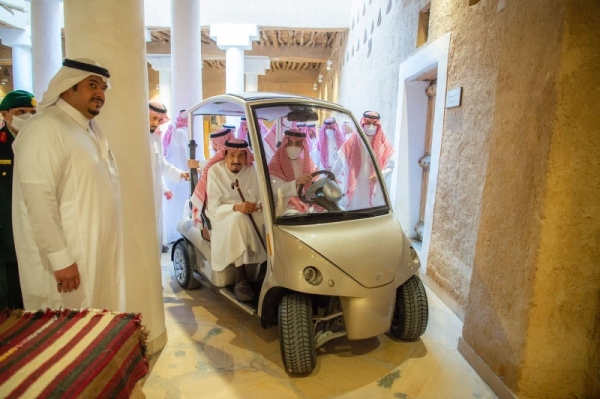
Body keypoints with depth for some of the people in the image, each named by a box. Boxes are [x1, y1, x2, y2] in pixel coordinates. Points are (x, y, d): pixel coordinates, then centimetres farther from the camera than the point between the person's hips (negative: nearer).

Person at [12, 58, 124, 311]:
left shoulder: (92, 130, 14)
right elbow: (38, 202, -21)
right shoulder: (45, 129, -15)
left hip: (97, 255, 8)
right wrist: (60, 258, -21)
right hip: (69, 260, -8)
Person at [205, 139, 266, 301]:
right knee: (239, 219, -37)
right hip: (223, 217, -3)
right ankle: (241, 280, -33)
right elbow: (214, 208, -18)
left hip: (248, 215, 4)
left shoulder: (250, 170, -3)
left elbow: (256, 199, -5)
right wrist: (235, 207, -36)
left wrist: (259, 206, -29)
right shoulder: (215, 171, -13)